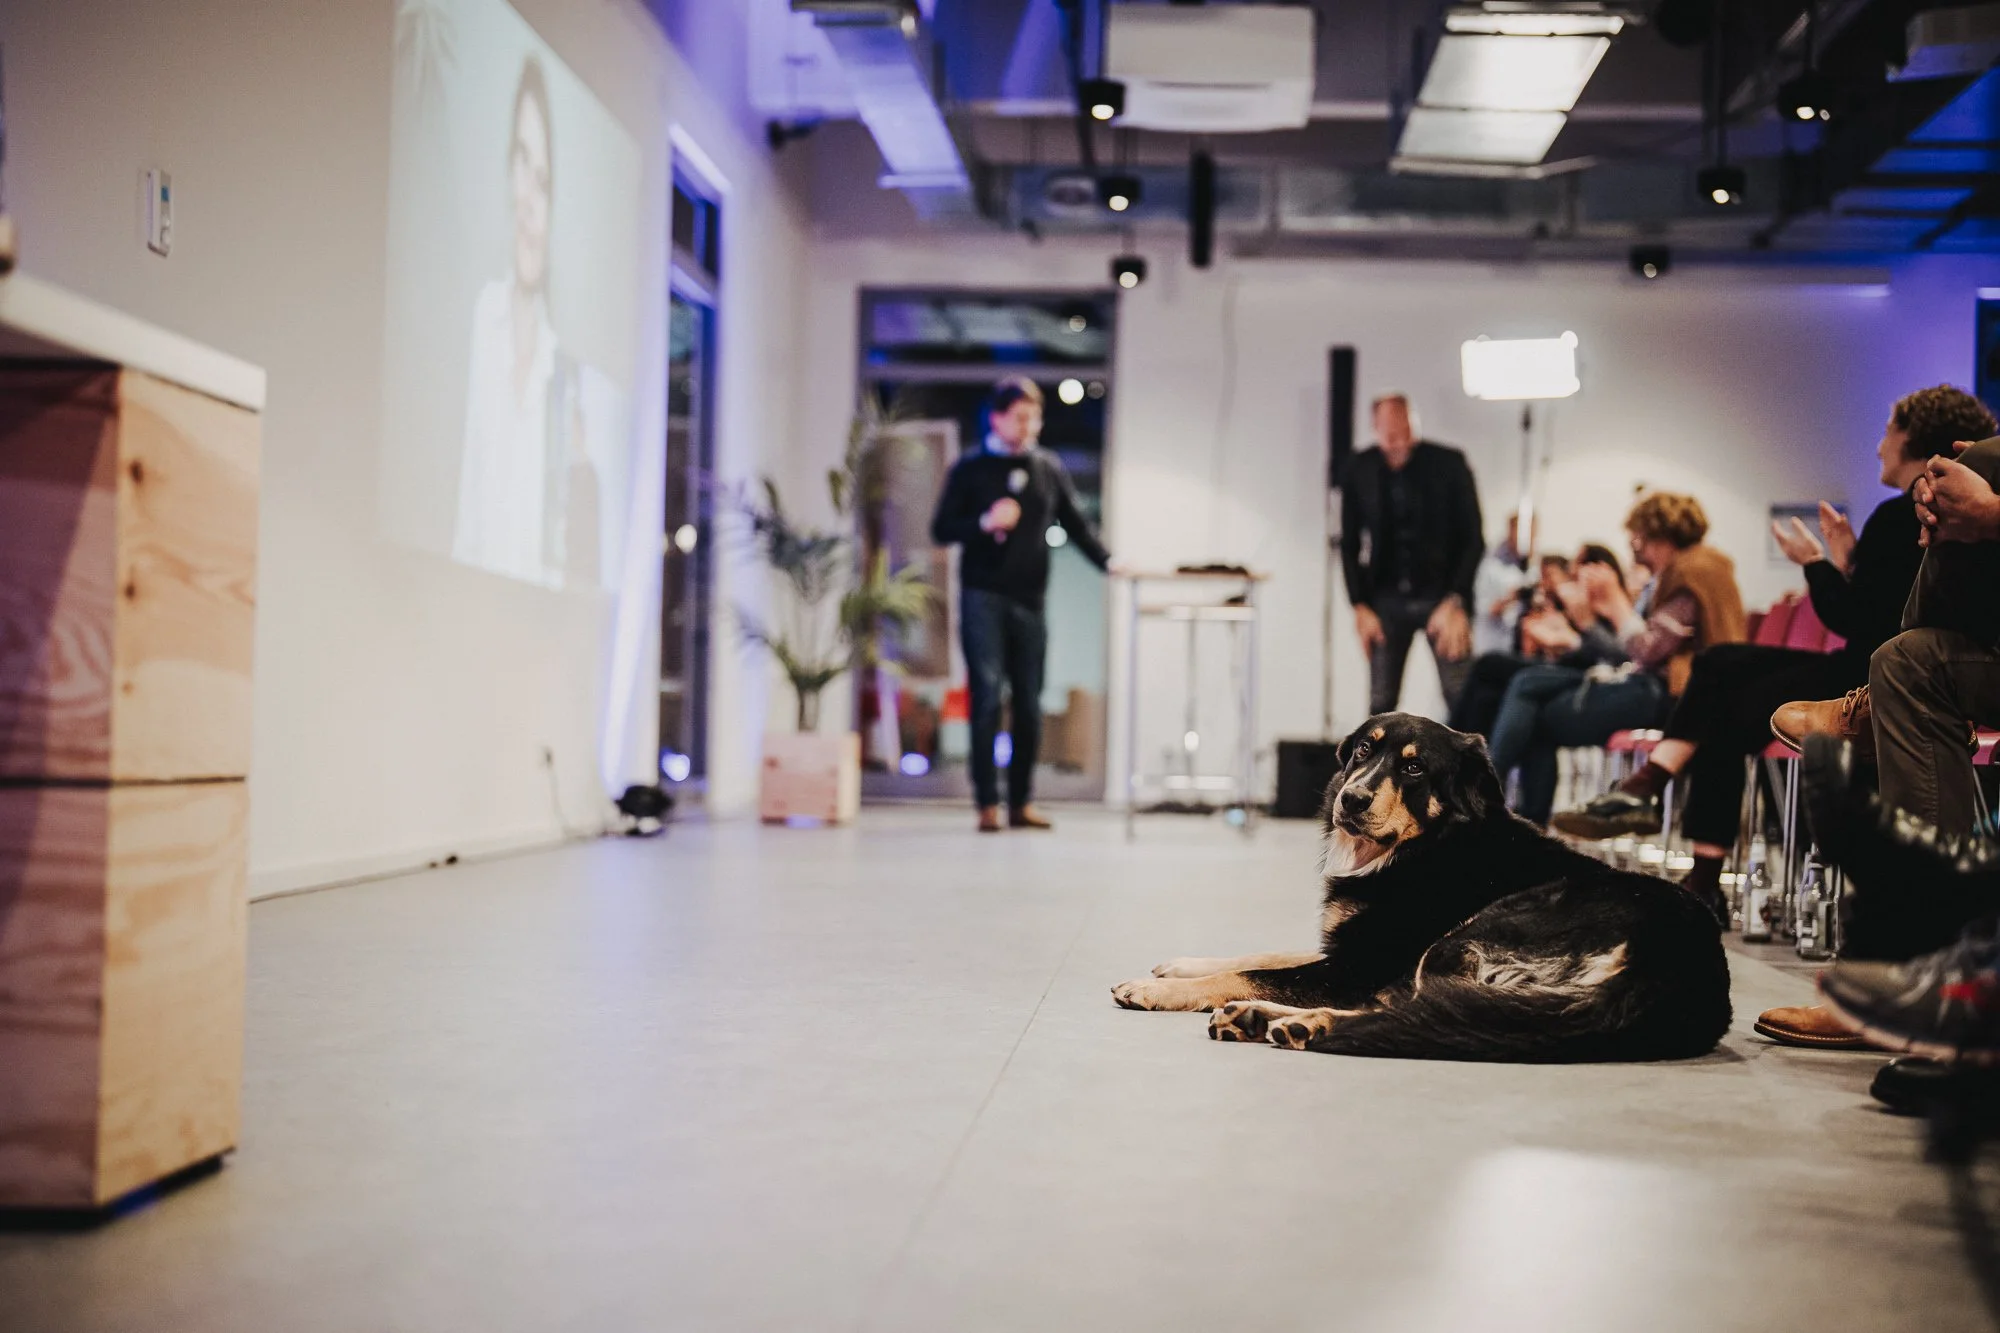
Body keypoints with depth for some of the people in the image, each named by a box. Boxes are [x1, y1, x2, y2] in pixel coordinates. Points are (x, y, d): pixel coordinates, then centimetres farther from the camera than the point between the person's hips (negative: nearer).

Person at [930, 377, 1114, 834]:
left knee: (1029, 704, 4)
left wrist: (1107, 561, -5)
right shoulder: (971, 469, 4)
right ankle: (988, 805, -7)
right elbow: (942, 530, 2)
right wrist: (985, 522, -14)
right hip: (983, 598, -3)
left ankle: (1022, 803, 12)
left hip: (1029, 600, 3)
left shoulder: (1049, 468, 13)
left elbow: (1075, 524, 11)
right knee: (987, 698, -8)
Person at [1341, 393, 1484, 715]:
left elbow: (1473, 539, -3)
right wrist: (1360, 606, -1)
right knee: (1380, 705, 0)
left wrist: (1456, 602, -11)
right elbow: (1349, 544, 7)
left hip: (1441, 595, -2)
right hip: (1386, 600, 2)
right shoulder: (1359, 469, 1)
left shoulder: (1449, 463, -6)